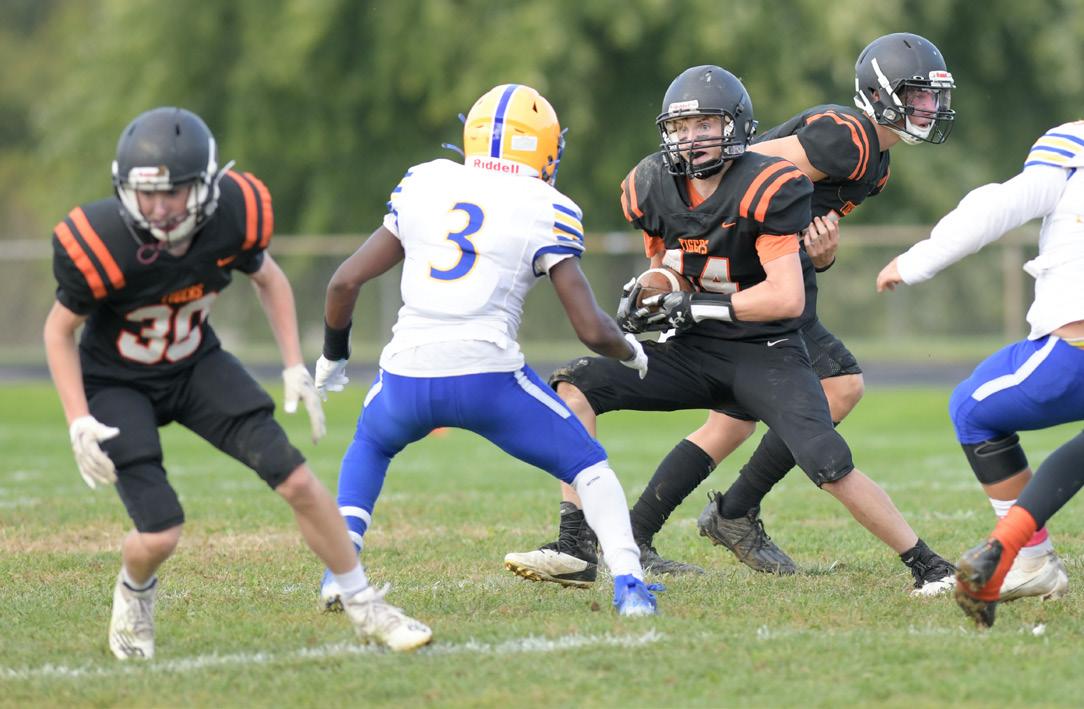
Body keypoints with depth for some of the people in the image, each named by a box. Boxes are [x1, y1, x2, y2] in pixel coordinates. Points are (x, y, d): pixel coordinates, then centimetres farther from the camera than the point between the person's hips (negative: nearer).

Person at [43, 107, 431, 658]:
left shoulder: (234, 215, -21)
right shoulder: (101, 245, -31)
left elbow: (267, 278, 3)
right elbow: (60, 329, -12)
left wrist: (294, 367, -2)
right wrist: (78, 422, -20)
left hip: (194, 365, 3)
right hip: (117, 381, -3)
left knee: (298, 482, -8)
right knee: (159, 535, -15)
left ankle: (365, 608, 10)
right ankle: (135, 591, 23)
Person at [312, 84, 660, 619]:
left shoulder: (423, 188, 14)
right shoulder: (545, 213, 4)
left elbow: (344, 282, 16)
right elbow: (591, 329, -1)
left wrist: (333, 354, 33)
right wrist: (630, 353, 22)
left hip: (408, 375, 3)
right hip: (486, 375, -3)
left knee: (369, 448, 35)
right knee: (586, 464, 16)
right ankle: (627, 584, -1)